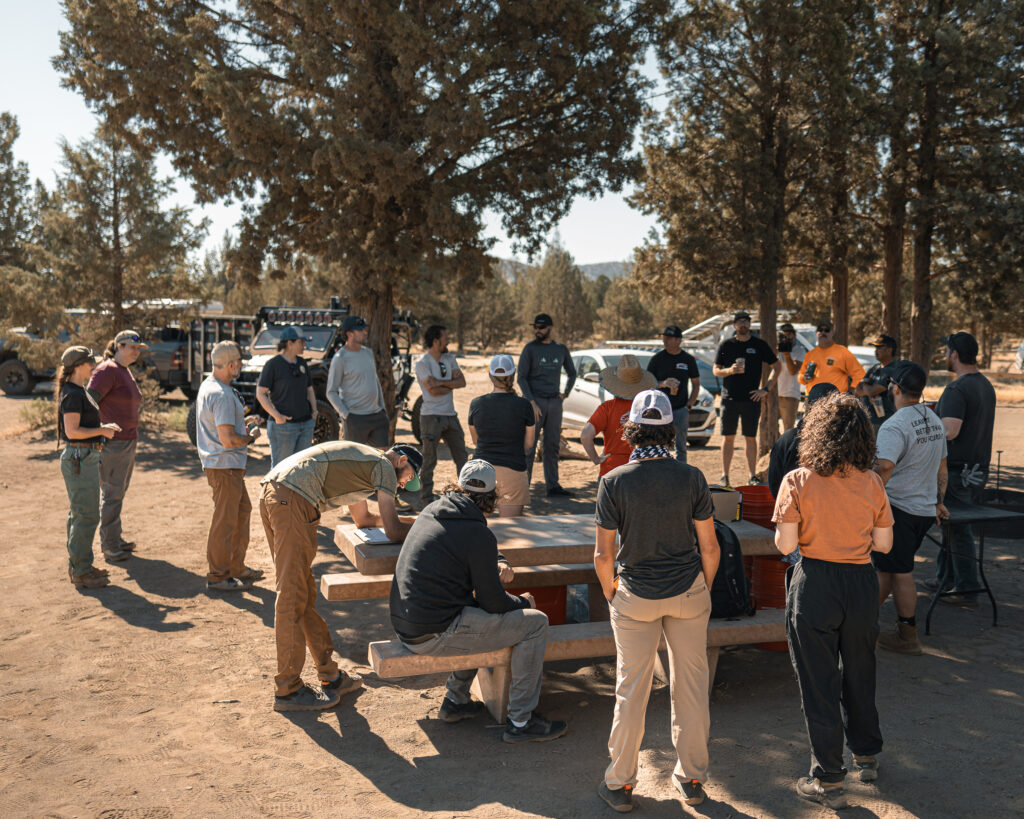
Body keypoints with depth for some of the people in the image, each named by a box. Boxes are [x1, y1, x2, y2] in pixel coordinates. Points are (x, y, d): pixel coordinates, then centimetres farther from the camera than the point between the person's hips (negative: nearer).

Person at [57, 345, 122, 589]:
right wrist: (102, 430, -14)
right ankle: (81, 572, 0)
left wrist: (103, 427, 11)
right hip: (79, 458, -11)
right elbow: (72, 431, -22)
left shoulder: (78, 391, 14)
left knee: (79, 514, 16)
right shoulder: (73, 394, -17)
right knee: (87, 515, -6)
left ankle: (77, 566, 25)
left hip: (85, 457, 11)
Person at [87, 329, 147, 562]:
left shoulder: (126, 372, 17)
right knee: (111, 494, -3)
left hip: (128, 441, 9)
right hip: (112, 442, -9)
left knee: (119, 492, 16)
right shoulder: (107, 370, -12)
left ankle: (116, 538, 26)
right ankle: (109, 545, 4)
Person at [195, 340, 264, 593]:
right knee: (225, 520, -1)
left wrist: (242, 423, 18)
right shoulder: (222, 395, -23)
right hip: (224, 466, -11)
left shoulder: (208, 385, 10)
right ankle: (218, 576, 9)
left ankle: (236, 567, 30)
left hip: (230, 466, 11)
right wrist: (250, 437, -10)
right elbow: (228, 439, -27)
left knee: (242, 510, 20)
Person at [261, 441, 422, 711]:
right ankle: (288, 690, 5)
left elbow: (363, 518, 42)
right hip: (293, 500, -10)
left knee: (305, 594, 13)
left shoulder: (363, 461, 31)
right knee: (292, 597, -3)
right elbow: (393, 531, -2)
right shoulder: (384, 466, 4)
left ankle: (330, 676, 22)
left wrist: (413, 520, 42)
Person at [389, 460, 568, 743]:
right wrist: (523, 602, 11)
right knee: (535, 623, -2)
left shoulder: (431, 511, 10)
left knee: (478, 614, 34)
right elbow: (493, 601, -9)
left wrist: (498, 562, 11)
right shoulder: (478, 533, -15)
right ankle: (520, 722, 4)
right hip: (434, 634, -9)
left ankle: (455, 700, 33)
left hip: (406, 625, 9)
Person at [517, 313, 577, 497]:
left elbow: (571, 373, 25)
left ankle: (553, 486, 12)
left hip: (554, 402, 4)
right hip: (534, 401, -4)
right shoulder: (530, 348, -1)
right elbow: (521, 377, -5)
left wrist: (566, 393, 11)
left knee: (553, 445, 7)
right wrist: (532, 402, -14)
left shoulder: (561, 349, 10)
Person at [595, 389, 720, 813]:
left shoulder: (614, 482, -12)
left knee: (631, 689, 9)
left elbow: (603, 555, -10)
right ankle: (692, 778, 26)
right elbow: (709, 547, -3)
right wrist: (704, 590, 13)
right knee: (691, 683, 13)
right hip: (688, 592, 1)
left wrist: (610, 591, 8)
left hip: (635, 597, -1)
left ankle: (620, 784, 21)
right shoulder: (692, 478, -8)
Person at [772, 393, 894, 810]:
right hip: (861, 585, 3)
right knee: (859, 673, 23)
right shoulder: (871, 482, -4)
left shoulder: (797, 482, -13)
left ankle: (828, 780, 16)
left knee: (819, 682, 8)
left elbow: (785, 544, -13)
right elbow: (884, 543, 1)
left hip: (814, 585, -3)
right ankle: (867, 756, 41)